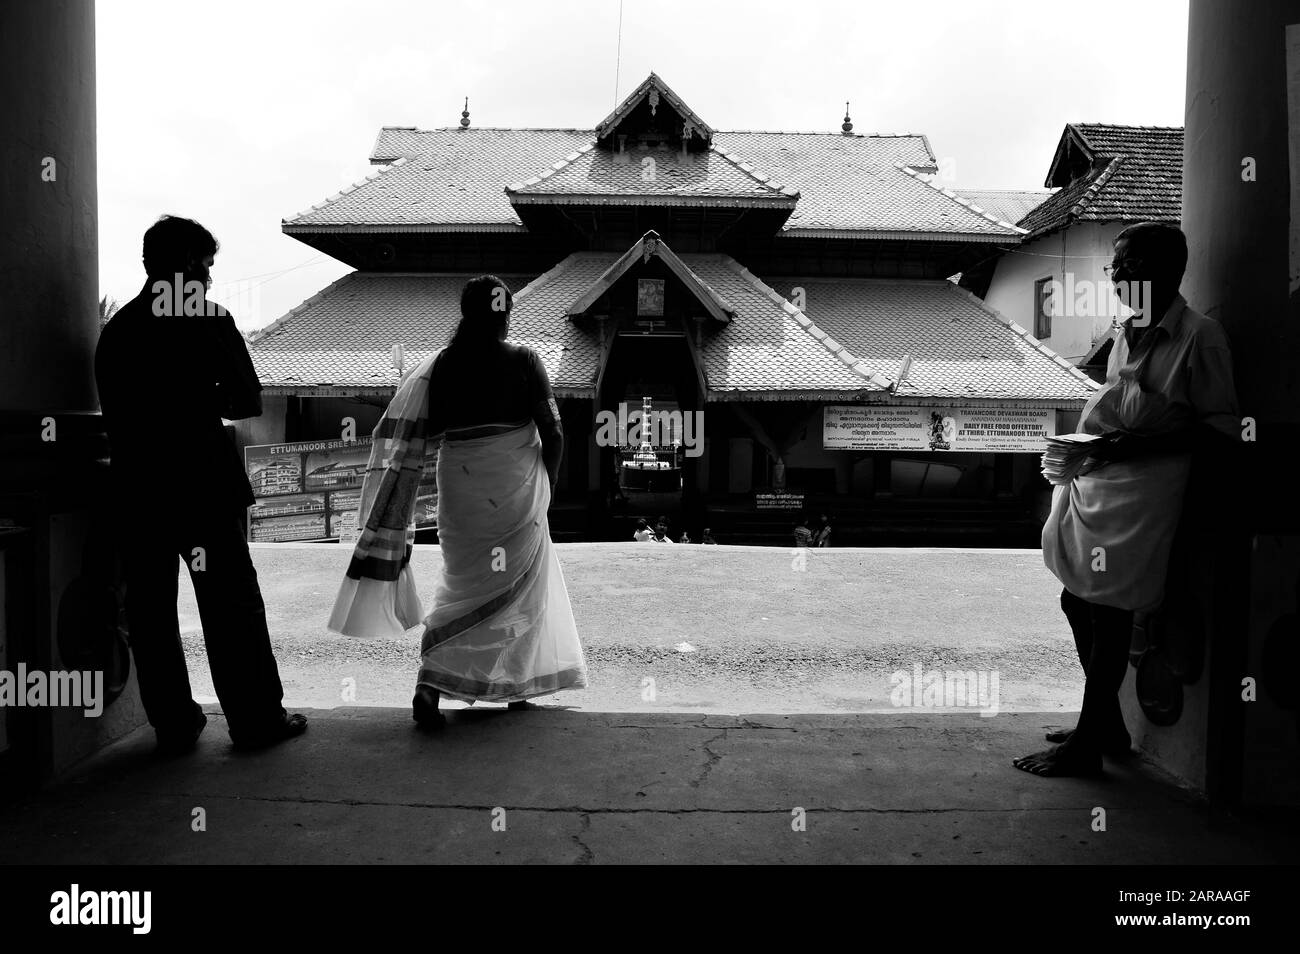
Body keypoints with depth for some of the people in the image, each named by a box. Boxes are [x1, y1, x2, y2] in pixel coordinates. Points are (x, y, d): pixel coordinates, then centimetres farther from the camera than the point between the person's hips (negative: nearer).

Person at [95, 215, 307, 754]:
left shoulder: (115, 329, 9)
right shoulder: (209, 321, -7)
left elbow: (114, 411, 11)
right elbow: (248, 401, -6)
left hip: (136, 491, 5)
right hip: (203, 487, -5)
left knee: (150, 613, 10)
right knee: (233, 607, 3)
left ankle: (174, 725, 17)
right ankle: (256, 720, 9)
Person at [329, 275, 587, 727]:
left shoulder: (441, 365, -1)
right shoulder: (524, 361, -7)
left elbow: (419, 437, -3)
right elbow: (553, 433, -6)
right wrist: (545, 485, 5)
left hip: (461, 490, 3)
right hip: (516, 491, -2)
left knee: (462, 586, 16)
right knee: (520, 586, 15)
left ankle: (429, 689, 7)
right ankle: (516, 684, 21)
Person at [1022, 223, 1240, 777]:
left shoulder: (1200, 337, -10)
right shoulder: (1128, 333, 13)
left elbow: (1223, 433, -11)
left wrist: (1138, 447, -20)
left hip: (1138, 494, -8)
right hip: (1090, 483, 8)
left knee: (1109, 616, -2)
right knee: (1078, 603, 13)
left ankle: (1087, 746, 13)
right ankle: (1106, 726, 31)